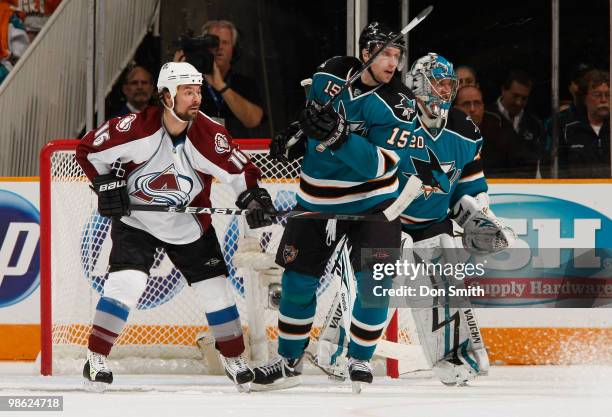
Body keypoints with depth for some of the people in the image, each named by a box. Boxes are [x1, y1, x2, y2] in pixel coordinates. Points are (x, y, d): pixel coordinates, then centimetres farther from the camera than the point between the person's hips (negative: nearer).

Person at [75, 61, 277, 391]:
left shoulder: (208, 134, -20)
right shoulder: (137, 129, -24)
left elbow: (240, 171, -11)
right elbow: (88, 149, -11)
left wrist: (254, 198, -27)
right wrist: (107, 184, -17)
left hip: (188, 226, 3)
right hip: (135, 220, -3)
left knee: (214, 288, 4)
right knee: (126, 282, -19)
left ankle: (234, 359, 22)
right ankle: (96, 358, -9)